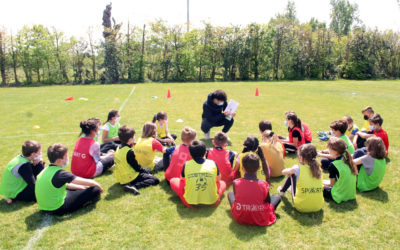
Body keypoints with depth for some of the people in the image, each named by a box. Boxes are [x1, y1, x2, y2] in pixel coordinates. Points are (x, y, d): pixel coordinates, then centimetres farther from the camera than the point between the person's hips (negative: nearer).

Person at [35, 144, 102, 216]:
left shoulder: (46, 170, 3)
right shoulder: (60, 173, -24)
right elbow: (88, 182, -18)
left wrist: (83, 187, 15)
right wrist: (98, 185, 2)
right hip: (58, 209, -9)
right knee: (95, 190, -11)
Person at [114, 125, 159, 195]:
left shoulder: (119, 148, 6)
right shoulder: (129, 152, -21)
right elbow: (137, 168, -15)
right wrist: (147, 171, 3)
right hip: (130, 178, -9)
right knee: (155, 180, -9)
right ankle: (134, 186, -25)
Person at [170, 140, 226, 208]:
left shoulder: (186, 164, -5)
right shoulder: (213, 163, -3)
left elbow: (182, 179, 15)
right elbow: (218, 179, 16)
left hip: (191, 203, -2)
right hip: (211, 202, 2)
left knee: (173, 181, 15)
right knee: (222, 183, 29)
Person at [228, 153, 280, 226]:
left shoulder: (236, 182, -16)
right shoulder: (264, 184, -18)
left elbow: (237, 198, 0)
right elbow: (268, 201, -2)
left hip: (239, 219, 1)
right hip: (260, 220, -1)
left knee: (230, 193, 24)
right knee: (277, 197, 17)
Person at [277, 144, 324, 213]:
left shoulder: (298, 169, -14)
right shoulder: (318, 169, -1)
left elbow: (283, 172, 4)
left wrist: (291, 170, 26)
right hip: (318, 207, 4)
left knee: (292, 174, 11)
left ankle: (282, 190, 37)